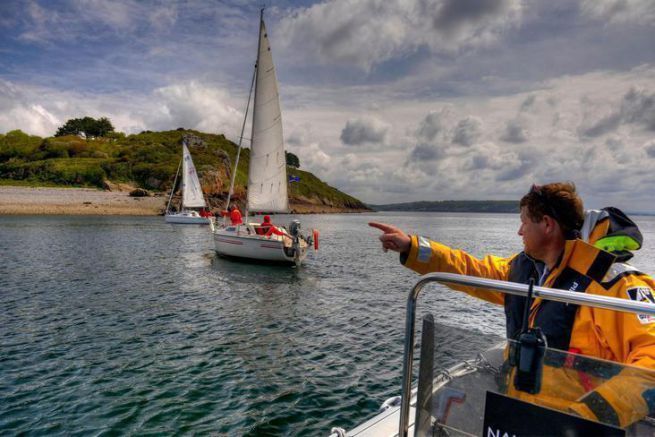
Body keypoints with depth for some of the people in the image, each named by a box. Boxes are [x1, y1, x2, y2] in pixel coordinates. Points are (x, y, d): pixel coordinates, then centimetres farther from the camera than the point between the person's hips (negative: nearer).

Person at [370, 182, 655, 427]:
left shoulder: (612, 283, -18)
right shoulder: (524, 267, 4)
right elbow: (473, 271, 12)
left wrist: (593, 414, -36)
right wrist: (410, 247, 8)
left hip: (574, 422, -6)